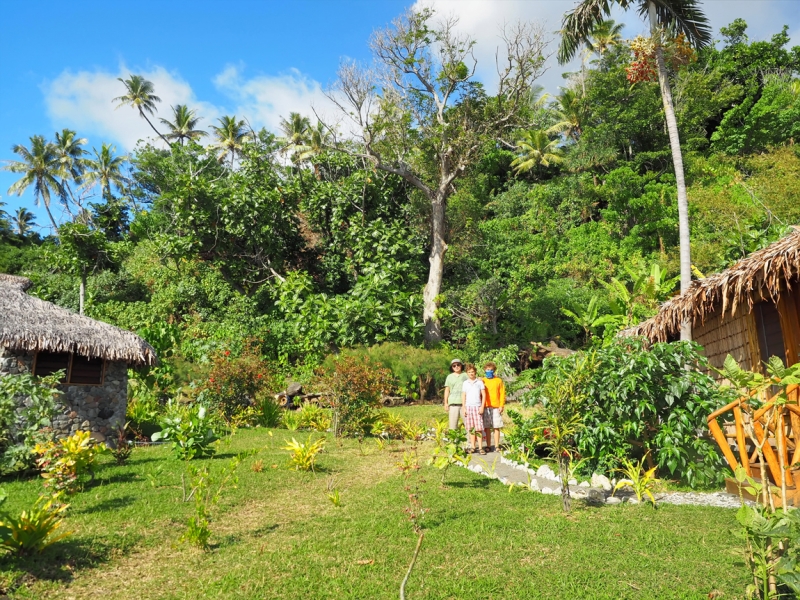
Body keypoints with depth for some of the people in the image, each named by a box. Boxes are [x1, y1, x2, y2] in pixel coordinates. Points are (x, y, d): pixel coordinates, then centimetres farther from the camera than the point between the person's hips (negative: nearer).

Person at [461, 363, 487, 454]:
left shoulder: (480, 382, 6)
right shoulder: (465, 383, 10)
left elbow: (484, 395, 5)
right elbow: (463, 396, 11)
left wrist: (482, 407, -3)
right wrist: (464, 408, 3)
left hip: (477, 407, -2)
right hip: (468, 407, 2)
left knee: (479, 428, -6)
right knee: (470, 428, 3)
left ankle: (480, 447, -2)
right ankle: (472, 447, 8)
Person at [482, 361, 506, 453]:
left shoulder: (498, 381, 8)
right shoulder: (482, 381, 9)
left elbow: (502, 394, 6)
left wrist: (501, 405, -3)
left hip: (496, 407, -1)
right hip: (485, 407, 1)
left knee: (496, 428, 0)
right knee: (487, 428, 2)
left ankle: (496, 446, 7)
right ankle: (488, 446, 10)